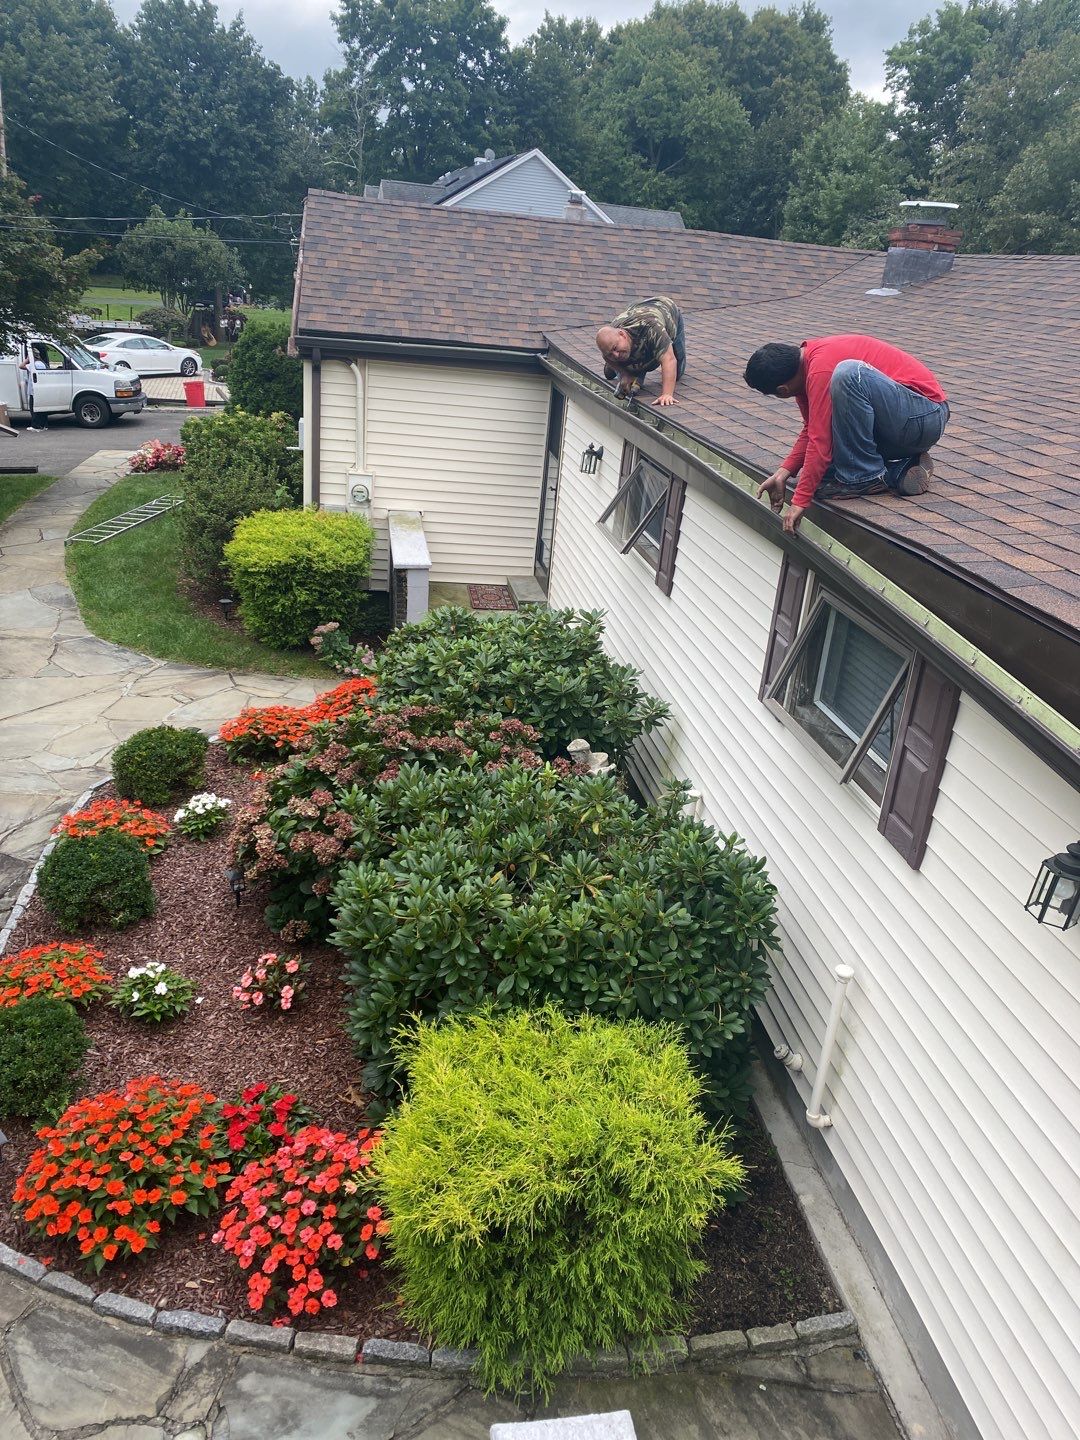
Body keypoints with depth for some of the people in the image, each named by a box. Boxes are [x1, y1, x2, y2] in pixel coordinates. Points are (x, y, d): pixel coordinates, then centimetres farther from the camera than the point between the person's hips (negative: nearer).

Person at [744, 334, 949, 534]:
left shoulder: (821, 370, -23)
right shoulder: (805, 361, 7)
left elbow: (820, 442, -25)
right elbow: (811, 431, 9)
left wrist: (800, 502, -23)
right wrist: (782, 474, -3)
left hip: (927, 417, -9)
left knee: (848, 373, -32)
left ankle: (865, 477, -20)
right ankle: (898, 470, 6)